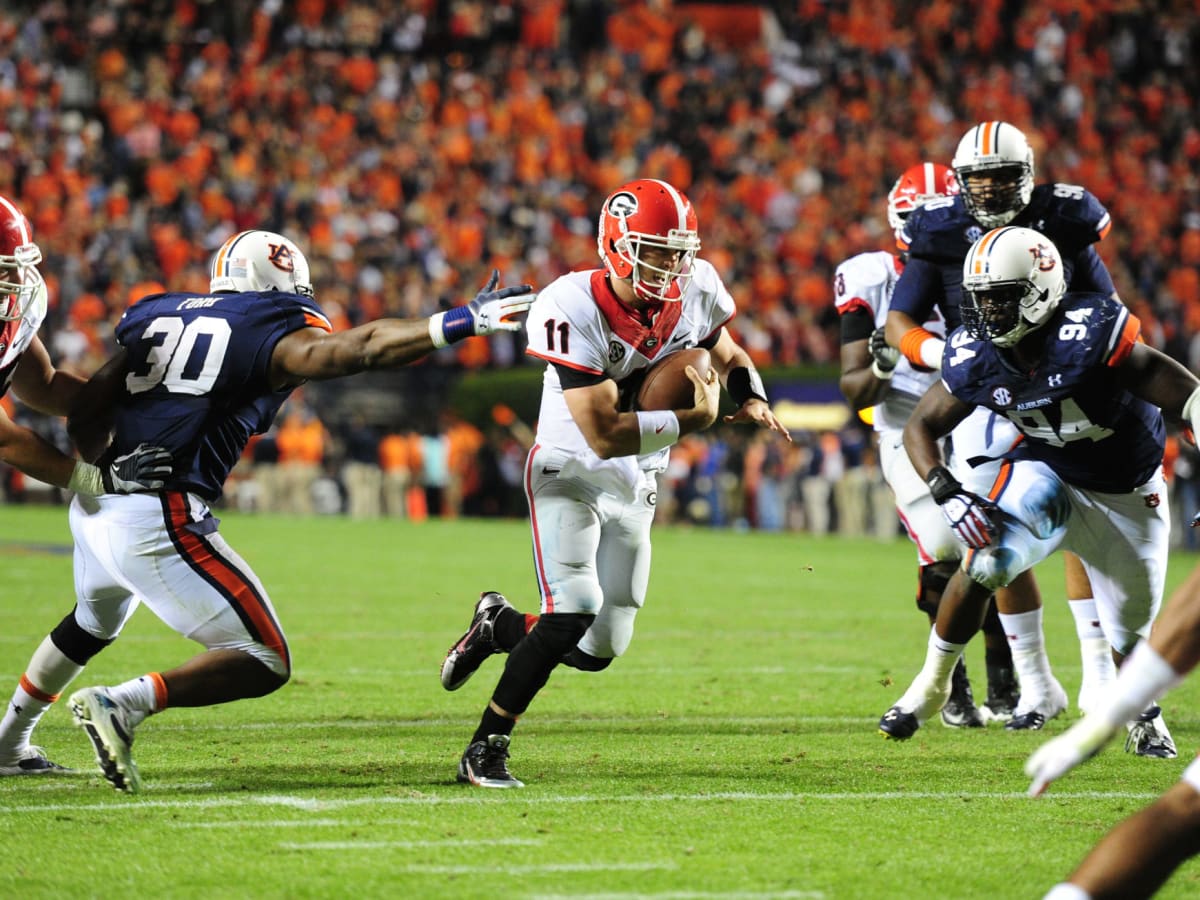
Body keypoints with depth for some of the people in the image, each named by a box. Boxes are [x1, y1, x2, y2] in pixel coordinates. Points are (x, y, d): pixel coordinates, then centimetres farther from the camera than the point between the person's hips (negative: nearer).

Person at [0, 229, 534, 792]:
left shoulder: (155, 317, 16)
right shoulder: (272, 333, -2)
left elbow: (85, 417, 13)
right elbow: (361, 349, -18)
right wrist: (462, 323, -17)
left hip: (96, 509, 8)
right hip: (160, 520, -8)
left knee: (94, 621, 38)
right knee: (264, 664, -1)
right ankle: (120, 705, -16)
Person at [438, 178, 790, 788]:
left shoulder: (694, 291, -8)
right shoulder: (574, 309, -27)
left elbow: (731, 359, 14)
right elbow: (605, 435, -29)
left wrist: (753, 400, -8)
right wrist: (696, 419, -25)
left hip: (635, 486, 6)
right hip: (569, 471, -6)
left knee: (600, 650, 5)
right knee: (573, 611, -23)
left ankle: (499, 626, 35)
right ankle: (486, 749, -11)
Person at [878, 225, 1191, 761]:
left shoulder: (1090, 337, -32)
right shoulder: (975, 357, -18)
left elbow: (1188, 397, -29)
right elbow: (921, 427, -4)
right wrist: (946, 492, -21)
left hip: (1128, 491, -2)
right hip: (1047, 474, 2)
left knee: (1131, 632, 6)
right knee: (986, 562, -25)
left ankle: (1144, 715, 40)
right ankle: (931, 686, -6)